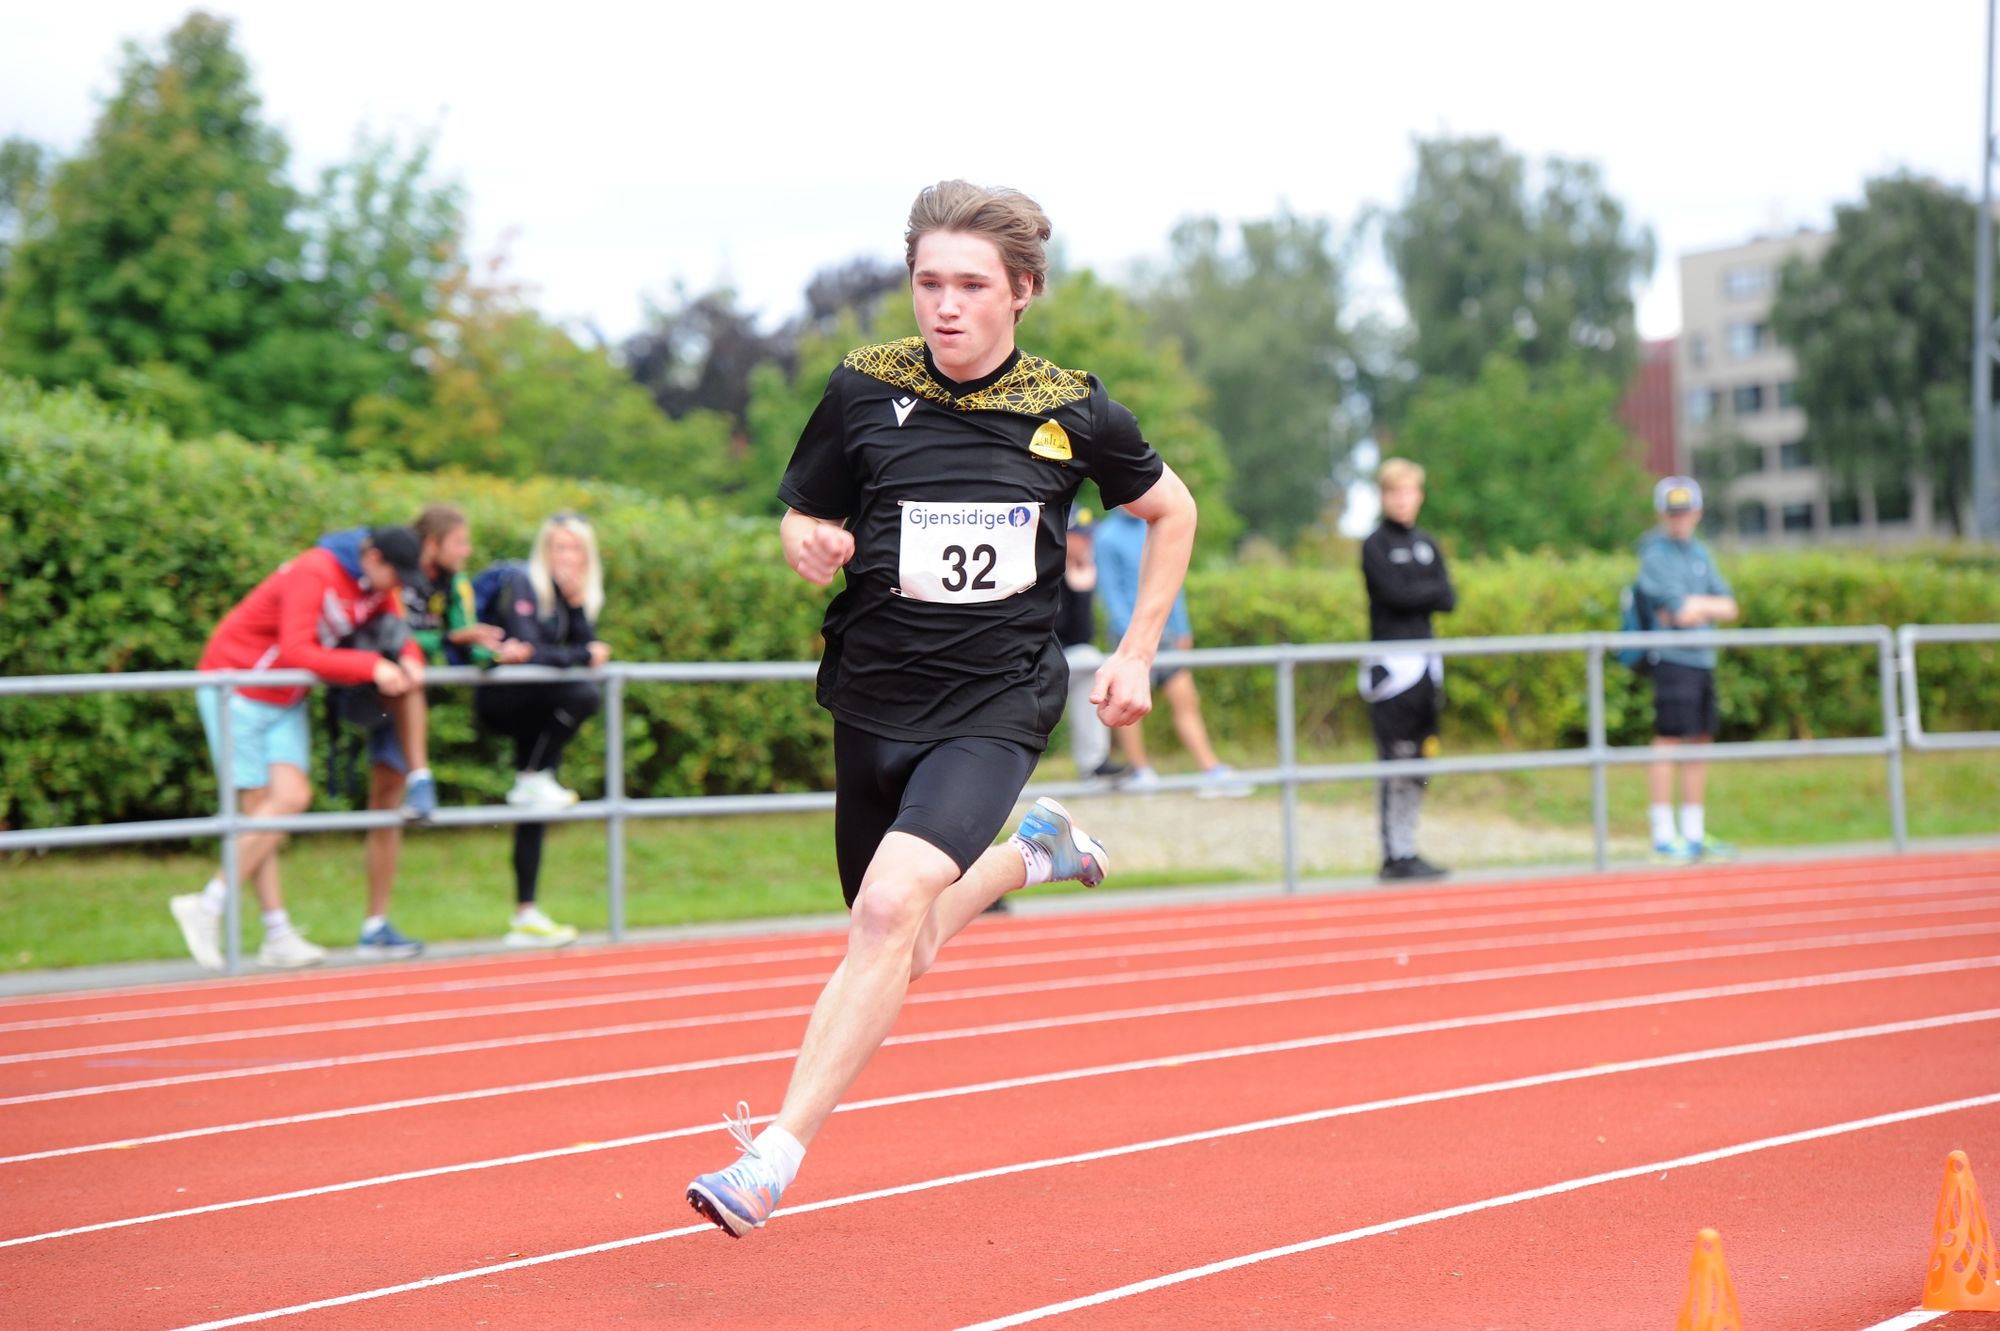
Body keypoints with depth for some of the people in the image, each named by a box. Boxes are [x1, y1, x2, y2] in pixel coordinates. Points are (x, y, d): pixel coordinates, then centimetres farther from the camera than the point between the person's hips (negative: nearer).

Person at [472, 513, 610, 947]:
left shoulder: (582, 594, 8)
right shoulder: (522, 585, -14)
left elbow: (589, 649, -5)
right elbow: (530, 651, -22)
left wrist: (577, 601, -14)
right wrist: (583, 656, -16)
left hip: (537, 706, 7)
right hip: (500, 699, -7)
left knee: (536, 811, 3)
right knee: (584, 695, -31)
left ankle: (525, 916, 4)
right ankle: (532, 780, -16)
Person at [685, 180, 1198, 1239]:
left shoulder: (1072, 411, -4)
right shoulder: (862, 391, -3)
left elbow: (1171, 509, 14)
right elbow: (802, 518, 10)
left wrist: (1137, 653, 8)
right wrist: (808, 547, -15)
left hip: (996, 703, -3)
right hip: (874, 701, 3)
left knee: (891, 903, -26)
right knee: (896, 957, 15)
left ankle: (775, 1156, -23)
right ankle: (1032, 850, 46)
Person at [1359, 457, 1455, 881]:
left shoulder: (1426, 544, 16)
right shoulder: (1376, 545, -2)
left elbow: (1447, 600, 7)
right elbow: (1394, 593, -15)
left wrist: (1415, 596, -8)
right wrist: (1430, 592, -1)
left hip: (1425, 662, 7)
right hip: (1391, 664, -7)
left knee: (1418, 765, 8)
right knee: (1395, 762, -10)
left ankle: (1407, 851, 13)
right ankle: (1395, 855, -9)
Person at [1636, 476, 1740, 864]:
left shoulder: (1700, 553, 16)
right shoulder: (1656, 555, -7)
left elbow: (1729, 608, 10)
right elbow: (1680, 611, -16)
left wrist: (1695, 608, -7)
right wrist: (1709, 604, 1)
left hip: (1703, 659, 8)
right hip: (1672, 659, -8)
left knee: (1700, 742, 9)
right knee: (1668, 743, -7)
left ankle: (1694, 834, 15)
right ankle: (1664, 837, -6)